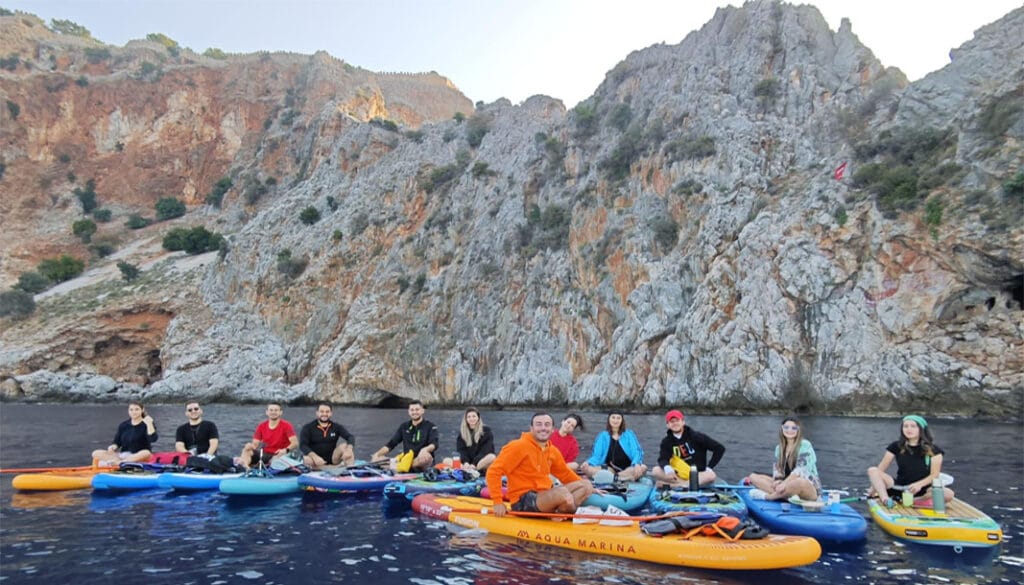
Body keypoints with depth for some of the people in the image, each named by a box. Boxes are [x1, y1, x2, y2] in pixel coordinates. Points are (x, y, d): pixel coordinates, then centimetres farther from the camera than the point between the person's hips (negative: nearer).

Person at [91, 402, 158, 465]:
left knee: (146, 453, -40)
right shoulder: (123, 425, 11)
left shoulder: (146, 424, -2)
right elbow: (117, 442, 12)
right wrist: (113, 446, -10)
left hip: (139, 456, -5)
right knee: (96, 453, -11)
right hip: (123, 455, 5)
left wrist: (149, 424, -28)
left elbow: (153, 439, -18)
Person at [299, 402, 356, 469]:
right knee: (307, 459, -34)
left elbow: (350, 437, -11)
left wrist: (349, 450, -34)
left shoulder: (336, 427, 3)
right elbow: (302, 445, -16)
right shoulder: (308, 427, -3)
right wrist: (315, 457, -34)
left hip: (332, 459, 2)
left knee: (345, 446, -21)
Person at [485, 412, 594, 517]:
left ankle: (559, 512, -15)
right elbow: (493, 472, -14)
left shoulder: (553, 451, 9)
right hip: (523, 502, -8)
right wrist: (498, 502, -19)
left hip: (546, 496, 8)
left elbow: (565, 474, 24)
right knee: (562, 492, -31)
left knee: (586, 485, 1)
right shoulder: (519, 446, -12)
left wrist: (585, 488, 17)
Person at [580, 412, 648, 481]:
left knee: (643, 468, -31)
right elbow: (597, 456, 5)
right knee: (585, 467, -25)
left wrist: (637, 464, -22)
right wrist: (588, 462, -17)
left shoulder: (629, 434, 11)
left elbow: (636, 452, 0)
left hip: (627, 470, 0)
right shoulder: (603, 436, 12)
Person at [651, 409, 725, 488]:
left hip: (698, 475, -2)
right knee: (656, 471, -22)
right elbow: (662, 459, -11)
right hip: (678, 475, 2)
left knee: (711, 475, -34)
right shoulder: (667, 442, 3)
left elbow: (720, 448, -5)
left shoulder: (695, 436, -6)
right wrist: (667, 468, -34)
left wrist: (709, 467, -10)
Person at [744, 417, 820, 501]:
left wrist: (784, 483, -28)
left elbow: (800, 470, -17)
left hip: (809, 488, -6)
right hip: (789, 484, 6)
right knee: (753, 476, -9)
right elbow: (777, 468, 6)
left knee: (800, 482, -43)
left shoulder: (804, 445, -7)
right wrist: (778, 480, -18)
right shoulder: (779, 447, 12)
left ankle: (767, 496, -27)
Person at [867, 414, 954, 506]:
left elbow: (934, 475, -7)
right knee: (872, 470, -22)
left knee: (949, 494, -31)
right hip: (899, 488, 1)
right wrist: (875, 487, -6)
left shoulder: (933, 450, 0)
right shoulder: (896, 447, 3)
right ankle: (885, 499, -43)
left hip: (922, 490, -1)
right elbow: (881, 469, 1)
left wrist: (919, 484, -25)